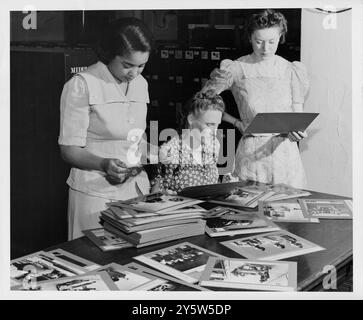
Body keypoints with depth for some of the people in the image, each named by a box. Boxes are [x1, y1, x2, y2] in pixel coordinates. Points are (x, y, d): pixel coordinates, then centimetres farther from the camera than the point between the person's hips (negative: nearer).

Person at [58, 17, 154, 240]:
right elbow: (70, 150, -12)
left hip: (137, 186, 6)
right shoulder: (81, 85, -12)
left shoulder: (140, 84, 8)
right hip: (96, 192, -5)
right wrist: (105, 164, -28)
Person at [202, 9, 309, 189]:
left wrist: (296, 131, -16)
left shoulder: (292, 71, 3)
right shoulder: (235, 69, -3)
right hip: (251, 155, -2)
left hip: (285, 150, 2)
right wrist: (236, 122, 4)